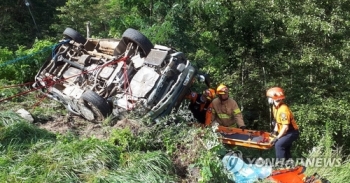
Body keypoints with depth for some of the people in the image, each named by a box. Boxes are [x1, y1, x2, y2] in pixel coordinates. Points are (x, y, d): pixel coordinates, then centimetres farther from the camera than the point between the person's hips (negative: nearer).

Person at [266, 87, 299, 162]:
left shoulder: (283, 109, -28)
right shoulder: (275, 107, 0)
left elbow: (285, 127, -29)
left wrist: (277, 138, -26)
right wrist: (275, 130, 4)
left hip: (292, 132, -10)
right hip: (286, 132, 10)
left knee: (278, 145, -25)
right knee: (285, 150, 19)